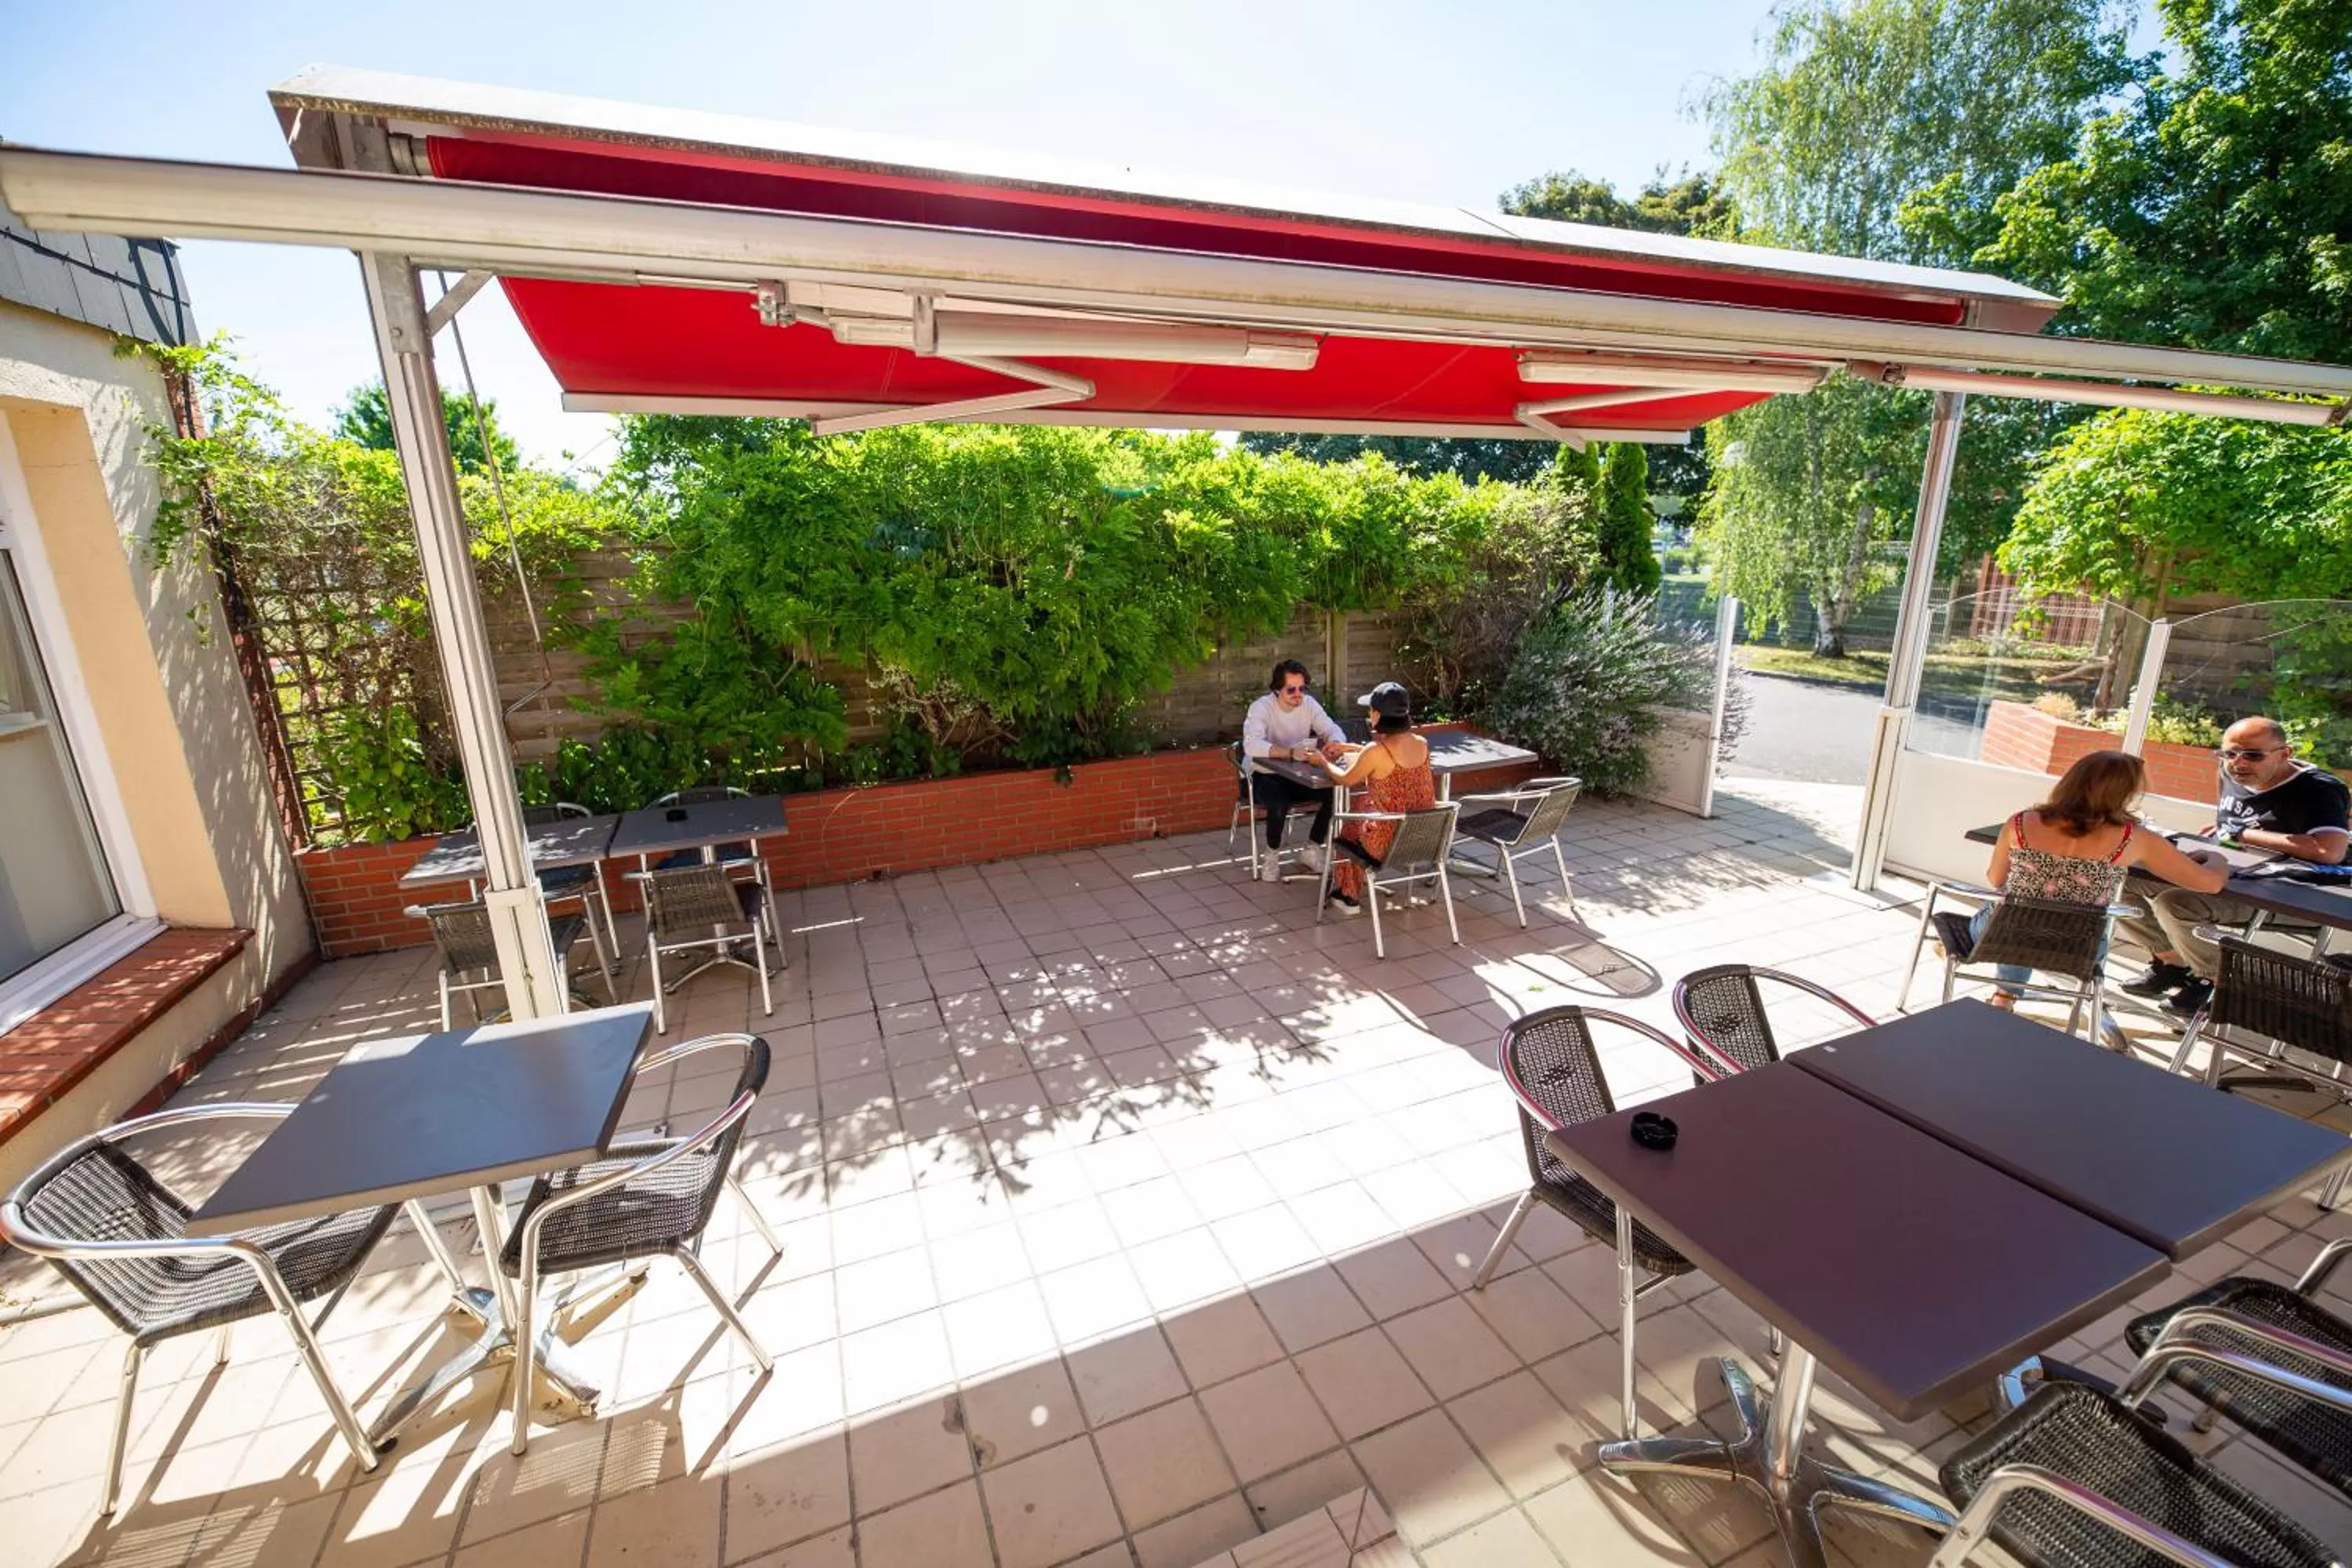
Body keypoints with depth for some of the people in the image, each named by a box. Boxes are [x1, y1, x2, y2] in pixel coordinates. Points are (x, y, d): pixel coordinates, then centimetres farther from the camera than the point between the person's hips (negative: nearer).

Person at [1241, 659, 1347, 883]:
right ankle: (1272, 856, -7)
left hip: (1298, 775, 5)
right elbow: (1251, 746, -37)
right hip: (1265, 776, -5)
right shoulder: (1261, 707, -20)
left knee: (1335, 793, -18)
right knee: (1280, 803, -35)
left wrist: (1333, 743, -31)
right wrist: (1290, 752, -50)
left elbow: (1335, 731, -5)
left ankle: (1311, 850, 2)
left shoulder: (1309, 704, -3)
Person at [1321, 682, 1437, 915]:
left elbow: (1345, 779, -2)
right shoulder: (1422, 744, -3)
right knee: (1362, 819, 32)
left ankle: (1348, 897, 41)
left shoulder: (1375, 751, -22)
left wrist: (1323, 761, 17)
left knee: (1350, 829, 28)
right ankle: (1349, 894, 46)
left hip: (1389, 844, -6)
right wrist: (1351, 748, 26)